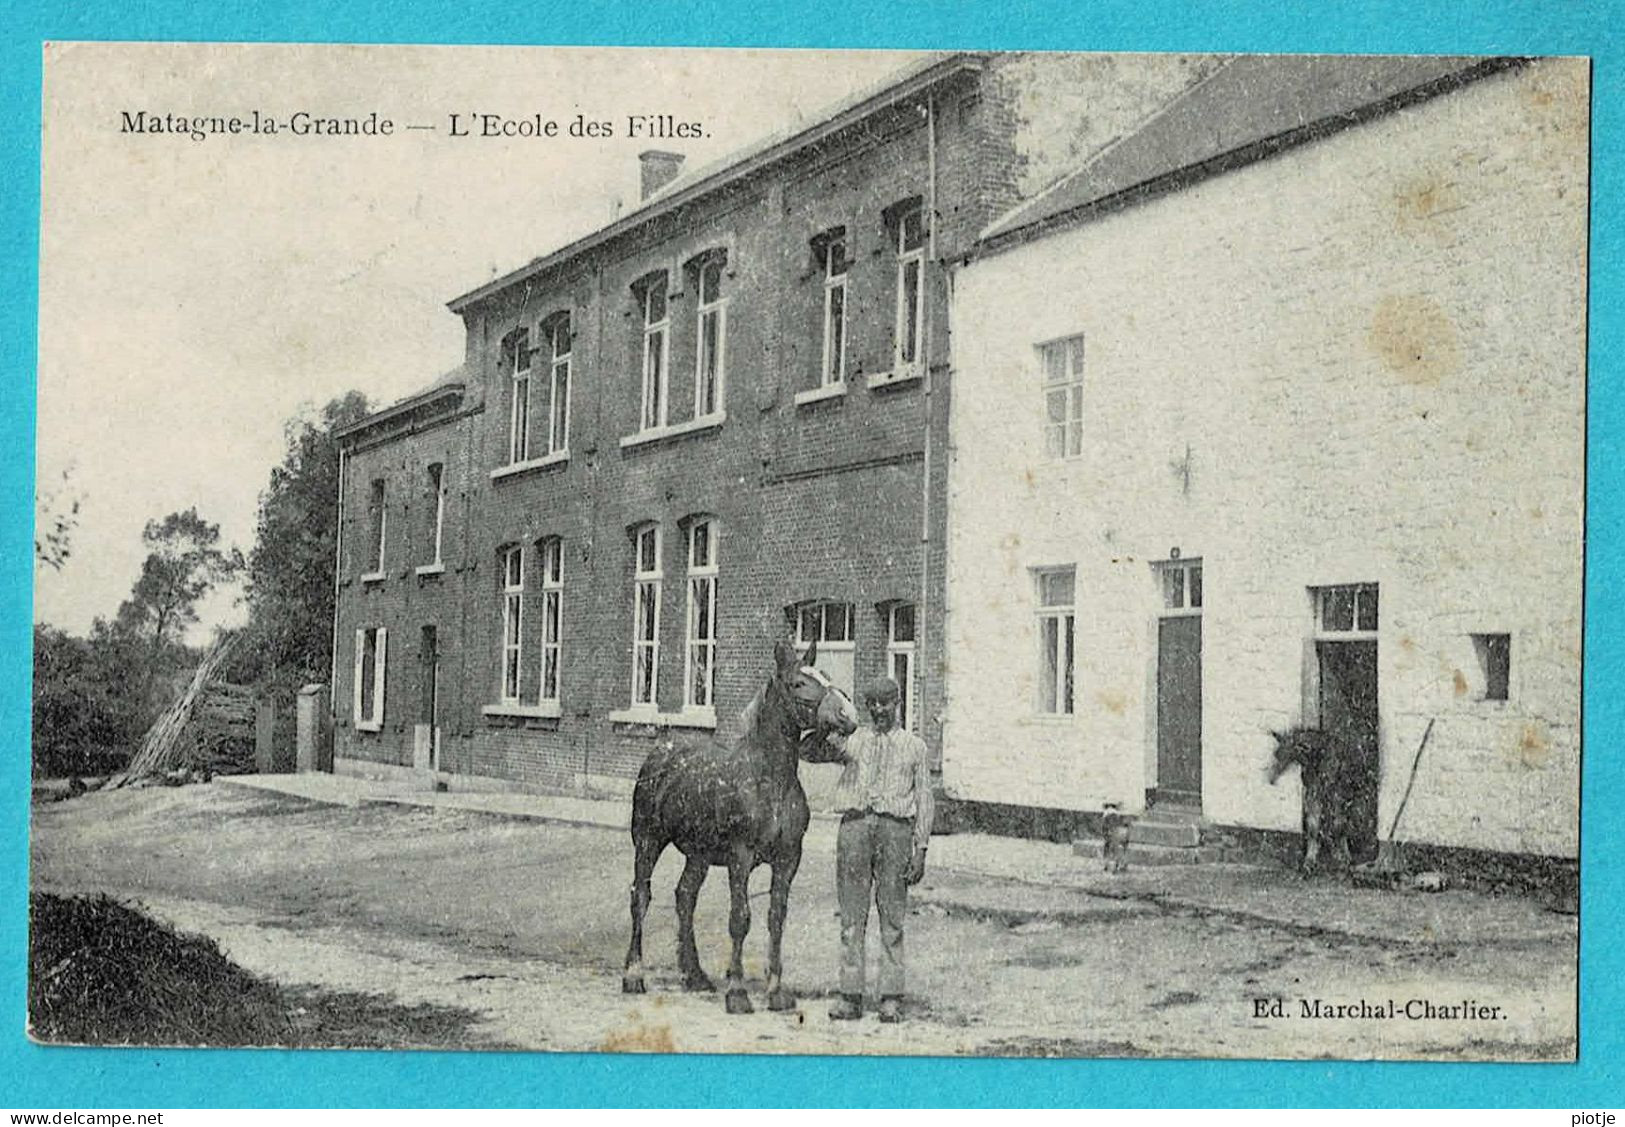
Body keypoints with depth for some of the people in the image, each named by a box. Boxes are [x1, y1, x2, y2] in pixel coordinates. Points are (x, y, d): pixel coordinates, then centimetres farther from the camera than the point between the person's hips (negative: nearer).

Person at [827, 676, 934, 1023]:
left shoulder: (914, 746, 12)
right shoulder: (850, 740, 14)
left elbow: (924, 800, 10)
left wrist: (921, 848, 2)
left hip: (895, 828, -1)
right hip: (855, 823, 1)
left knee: (893, 917, 0)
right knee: (851, 916, 1)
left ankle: (891, 997, 5)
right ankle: (850, 995, 5)